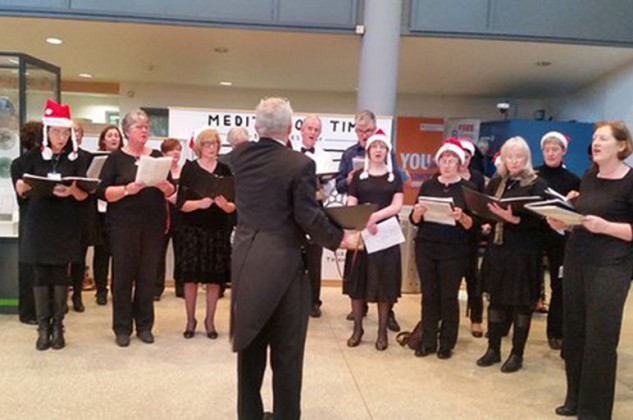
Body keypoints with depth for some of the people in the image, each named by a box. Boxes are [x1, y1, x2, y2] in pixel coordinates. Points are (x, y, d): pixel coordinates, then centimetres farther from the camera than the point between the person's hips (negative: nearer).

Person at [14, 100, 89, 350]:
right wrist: (22, 187, -18)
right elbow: (22, 192, 5)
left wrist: (71, 191, -22)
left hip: (65, 225, 0)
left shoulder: (76, 158, 3)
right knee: (40, 274, 2)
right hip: (38, 223, 0)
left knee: (60, 274, 3)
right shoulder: (33, 156, 3)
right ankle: (43, 327, 11)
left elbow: (84, 195, -1)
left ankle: (58, 326, 13)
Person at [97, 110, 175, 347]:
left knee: (148, 275, 7)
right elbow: (102, 192, -6)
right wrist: (127, 189, -21)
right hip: (124, 224, -3)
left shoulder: (157, 157, 10)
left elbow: (171, 191, 7)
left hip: (154, 224, 3)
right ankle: (122, 328, 13)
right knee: (123, 274, 1)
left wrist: (162, 184, -15)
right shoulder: (116, 158, 1)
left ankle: (144, 325, 18)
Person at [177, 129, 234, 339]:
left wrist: (225, 205, -20)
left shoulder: (224, 170, 5)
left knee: (214, 277, 4)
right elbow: (181, 204, -7)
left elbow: (233, 206, 2)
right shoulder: (189, 168, -1)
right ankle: (190, 320, 17)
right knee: (191, 276, 2)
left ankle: (210, 320, 18)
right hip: (193, 229, -1)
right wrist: (200, 203, -24)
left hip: (218, 230, 2)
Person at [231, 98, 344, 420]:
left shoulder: (241, 156, 3)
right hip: (283, 263, -6)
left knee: (250, 345, 18)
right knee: (286, 350, 7)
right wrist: (340, 239, -2)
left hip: (245, 260, 6)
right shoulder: (300, 164, -14)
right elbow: (308, 218, -15)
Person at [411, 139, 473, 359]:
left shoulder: (468, 188, -1)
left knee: (449, 297, 3)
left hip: (454, 251, -2)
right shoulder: (428, 185, 6)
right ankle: (428, 341, 18)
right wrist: (418, 212, -17)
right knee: (429, 295, 7)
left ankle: (447, 344, 18)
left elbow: (473, 225, -4)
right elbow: (414, 220, 5)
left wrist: (461, 217, -24)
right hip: (426, 248, 2)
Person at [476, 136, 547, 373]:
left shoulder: (537, 184, -5)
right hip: (497, 248, 5)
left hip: (524, 252, -5)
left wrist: (515, 219, -29)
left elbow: (539, 219, -16)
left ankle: (517, 354, 18)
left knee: (521, 302, 5)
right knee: (496, 298, 11)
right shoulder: (495, 183, 10)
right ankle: (493, 349, 24)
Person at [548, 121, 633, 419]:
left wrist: (605, 227, -24)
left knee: (600, 339, 0)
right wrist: (564, 223, 1)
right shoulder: (588, 177, 12)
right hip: (576, 261, 7)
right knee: (574, 332, 11)